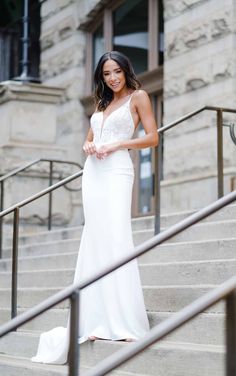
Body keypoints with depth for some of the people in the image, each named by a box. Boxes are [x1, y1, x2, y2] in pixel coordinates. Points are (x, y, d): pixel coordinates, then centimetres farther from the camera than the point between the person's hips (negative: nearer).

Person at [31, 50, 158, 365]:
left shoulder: (138, 97, 6)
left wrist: (117, 144, -12)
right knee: (95, 242, 0)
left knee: (116, 240, -16)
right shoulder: (102, 103, 23)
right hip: (93, 172, 6)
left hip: (117, 172, -6)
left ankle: (126, 324, -16)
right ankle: (99, 322, 0)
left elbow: (153, 138, -2)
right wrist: (88, 147, 2)